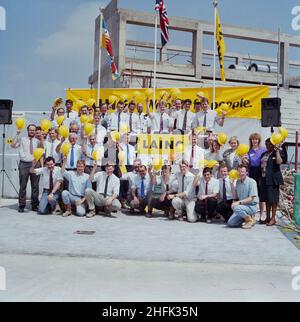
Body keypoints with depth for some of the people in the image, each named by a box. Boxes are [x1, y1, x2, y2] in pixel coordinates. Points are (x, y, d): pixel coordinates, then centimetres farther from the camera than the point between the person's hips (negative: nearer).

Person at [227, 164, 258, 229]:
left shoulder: (251, 182, -12)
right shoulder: (238, 182, 8)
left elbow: (251, 199, -18)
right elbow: (235, 197, 9)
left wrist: (239, 202, -27)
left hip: (251, 206, -6)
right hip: (241, 207, 6)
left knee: (237, 208, -35)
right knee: (230, 223, -7)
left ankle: (250, 219, -9)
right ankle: (246, 218, 13)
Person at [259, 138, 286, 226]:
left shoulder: (278, 152, -2)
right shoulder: (264, 154, 18)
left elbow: (279, 162, -20)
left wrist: (277, 151, -15)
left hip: (273, 178, -7)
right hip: (264, 179, 7)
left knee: (273, 198, -5)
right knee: (266, 198, 9)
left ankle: (273, 218, 0)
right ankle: (268, 217, 16)